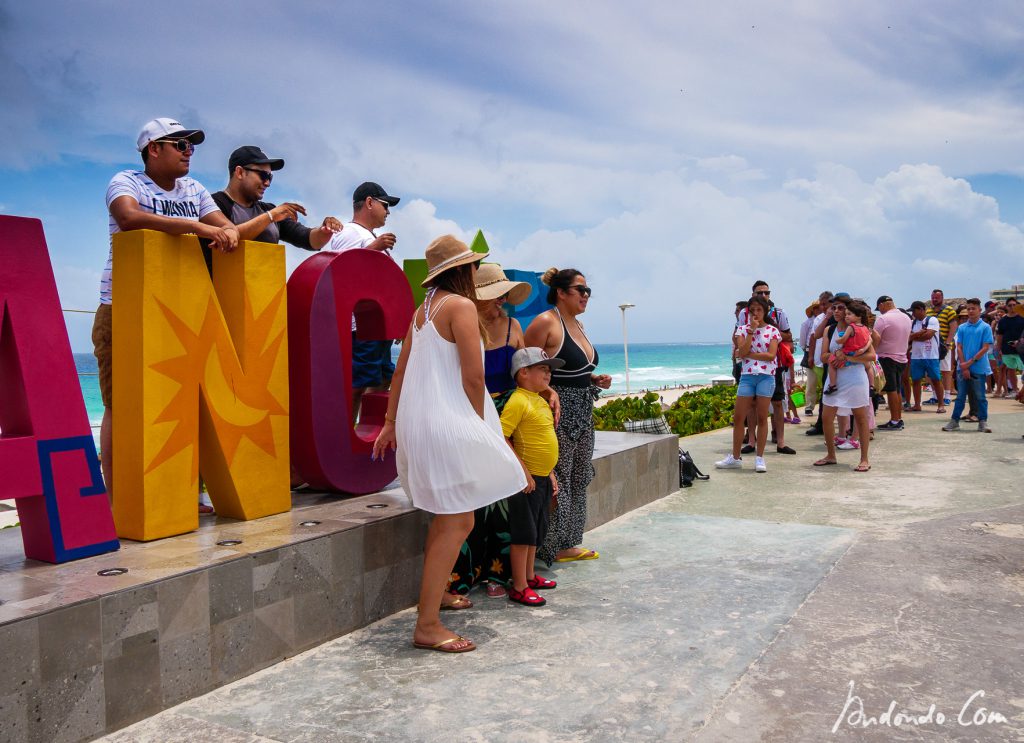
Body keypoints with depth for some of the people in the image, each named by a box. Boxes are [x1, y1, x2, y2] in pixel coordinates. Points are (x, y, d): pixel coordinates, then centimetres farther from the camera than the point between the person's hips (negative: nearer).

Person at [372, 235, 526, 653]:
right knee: (458, 522, -7)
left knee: (444, 517, 22)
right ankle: (427, 625, -6)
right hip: (449, 422, -10)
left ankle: (435, 592, 36)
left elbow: (401, 371, 19)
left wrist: (390, 423, 22)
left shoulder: (423, 310, 17)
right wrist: (481, 426, -3)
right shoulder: (461, 305, -10)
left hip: (419, 421, 10)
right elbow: (473, 378, -15)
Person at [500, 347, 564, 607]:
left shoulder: (540, 401, 13)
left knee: (537, 531, 19)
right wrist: (523, 470, -22)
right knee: (523, 532, -2)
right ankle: (519, 588, 5)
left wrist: (550, 474, 20)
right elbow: (501, 437, -24)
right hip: (526, 478, -9)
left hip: (542, 478, 9)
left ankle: (530, 576, 33)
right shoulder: (517, 401, -17)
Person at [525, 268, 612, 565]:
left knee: (579, 480, 13)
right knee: (557, 482, -5)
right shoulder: (545, 322, -12)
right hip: (558, 412, -9)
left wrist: (595, 380, 10)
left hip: (583, 414, 10)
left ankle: (568, 543, 24)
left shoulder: (577, 324, 15)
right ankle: (551, 548, 7)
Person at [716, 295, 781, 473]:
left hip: (766, 376, -2)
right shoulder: (743, 329, 8)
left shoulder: (772, 331, 5)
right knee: (738, 417, 1)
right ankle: (735, 457, 11)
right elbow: (741, 353, -7)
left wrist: (749, 354, -8)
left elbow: (771, 355, -8)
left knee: (762, 418, 1)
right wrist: (752, 330, -10)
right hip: (747, 376, 2)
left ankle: (759, 458, 9)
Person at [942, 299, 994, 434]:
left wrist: (970, 362, -12)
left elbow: (985, 348, -7)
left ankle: (983, 422, 12)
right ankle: (954, 421, 13)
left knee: (980, 397, 5)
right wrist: (964, 367, -6)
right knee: (960, 396, 8)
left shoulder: (985, 328, -2)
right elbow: (959, 348, 3)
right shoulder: (962, 328, 6)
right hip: (963, 368, 3)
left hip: (979, 368, -2)